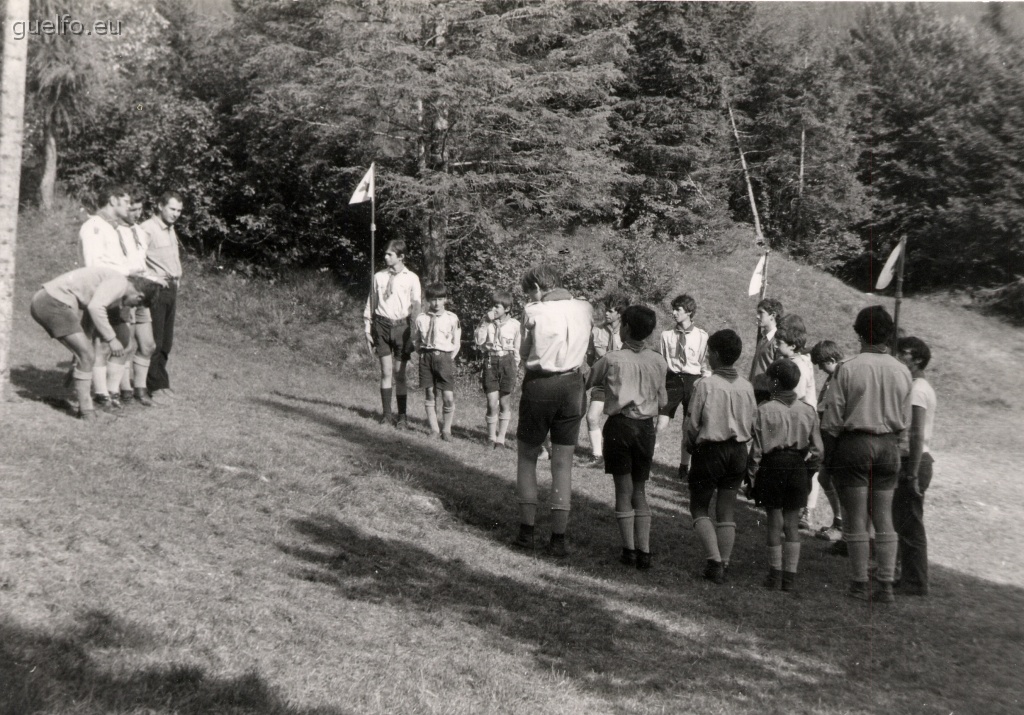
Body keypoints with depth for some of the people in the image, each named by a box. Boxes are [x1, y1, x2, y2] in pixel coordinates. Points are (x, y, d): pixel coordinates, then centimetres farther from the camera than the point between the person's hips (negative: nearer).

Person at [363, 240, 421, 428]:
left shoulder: (412, 278, 1)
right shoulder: (378, 277, 6)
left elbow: (416, 307, 2)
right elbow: (371, 303, 11)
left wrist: (414, 333, -4)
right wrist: (368, 330, 8)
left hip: (401, 326, -1)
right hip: (382, 324, 2)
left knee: (400, 373, 1)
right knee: (386, 372, 3)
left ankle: (402, 416, 10)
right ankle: (387, 414, 11)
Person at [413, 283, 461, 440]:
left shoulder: (452, 318, -2)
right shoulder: (421, 318, 4)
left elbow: (456, 342, 3)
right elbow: (415, 339, 14)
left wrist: (450, 358, -2)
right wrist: (422, 354, 5)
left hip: (445, 357, -2)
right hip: (426, 357, 2)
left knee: (448, 397, -5)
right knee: (430, 394, 5)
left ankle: (446, 429, 8)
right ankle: (434, 429, 14)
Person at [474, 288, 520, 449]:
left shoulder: (514, 324, -2)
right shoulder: (486, 322, 2)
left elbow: (517, 348, 6)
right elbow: (478, 341, -10)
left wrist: (516, 366, 8)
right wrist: (486, 322, -14)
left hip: (507, 362, -1)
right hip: (490, 361, 1)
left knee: (505, 402, 6)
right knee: (492, 403, -2)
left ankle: (501, 437, 14)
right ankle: (491, 436, 12)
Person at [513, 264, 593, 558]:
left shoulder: (534, 312, -10)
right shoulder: (585, 309, 1)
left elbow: (524, 353, -1)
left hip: (539, 385, -3)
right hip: (573, 386, 3)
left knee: (527, 456, 14)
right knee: (563, 462, 8)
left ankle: (527, 530, 12)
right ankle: (558, 538, 8)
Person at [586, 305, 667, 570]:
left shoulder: (611, 360, -11)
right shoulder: (658, 362, -1)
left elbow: (586, 383, 2)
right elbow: (662, 401, 8)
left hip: (619, 425, -3)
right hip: (646, 427, 3)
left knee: (623, 490, 6)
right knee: (640, 490, 12)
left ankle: (629, 549, 5)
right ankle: (644, 551, 6)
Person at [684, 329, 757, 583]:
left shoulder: (705, 385, -15)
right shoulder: (746, 387, -2)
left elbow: (692, 424, -11)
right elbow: (752, 426, 4)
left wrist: (691, 445, 7)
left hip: (709, 450, -4)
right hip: (738, 452, 4)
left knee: (699, 507, 9)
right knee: (726, 510, 12)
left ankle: (714, 561, -5)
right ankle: (724, 564, 12)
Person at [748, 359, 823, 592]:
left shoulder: (765, 410, -13)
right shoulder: (808, 411, -2)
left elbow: (758, 447, -10)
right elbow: (816, 448, 4)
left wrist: (752, 473, 0)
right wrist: (809, 471, 15)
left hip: (773, 466, -3)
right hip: (798, 468, 3)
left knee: (775, 522, 7)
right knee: (792, 524, 10)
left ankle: (775, 575, 11)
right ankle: (790, 576, 13)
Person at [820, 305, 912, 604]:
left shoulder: (848, 368, -11)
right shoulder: (902, 372, 1)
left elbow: (833, 419, -9)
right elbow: (905, 421, 6)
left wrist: (828, 453, 1)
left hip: (854, 444, -4)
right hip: (889, 447, 4)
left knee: (856, 519, 4)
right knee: (884, 518, 11)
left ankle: (860, 584, 9)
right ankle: (885, 585, 10)